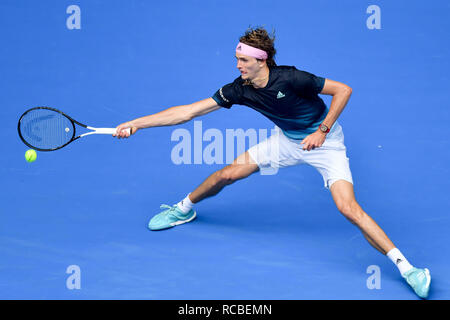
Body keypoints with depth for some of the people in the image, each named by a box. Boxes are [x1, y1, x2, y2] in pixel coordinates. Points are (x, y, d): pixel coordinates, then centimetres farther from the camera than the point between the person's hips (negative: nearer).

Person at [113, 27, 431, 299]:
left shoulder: (290, 78, -30)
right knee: (227, 174, 2)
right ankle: (184, 209, 32)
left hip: (323, 140, -5)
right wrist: (136, 123, -16)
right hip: (287, 139, 5)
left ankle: (407, 268, -14)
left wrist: (321, 132, -23)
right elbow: (189, 111, -12)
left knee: (348, 208, -22)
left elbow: (343, 90, -20)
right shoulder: (239, 89, -14)